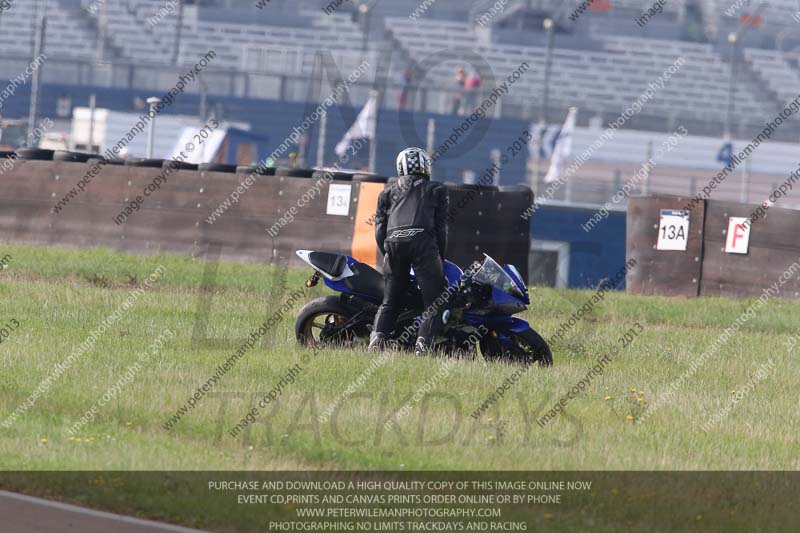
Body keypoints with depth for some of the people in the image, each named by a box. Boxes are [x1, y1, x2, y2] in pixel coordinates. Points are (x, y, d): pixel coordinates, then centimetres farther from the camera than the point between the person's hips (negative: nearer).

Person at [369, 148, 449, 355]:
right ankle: (423, 343, -21)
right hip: (422, 240, -3)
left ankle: (377, 337, -11)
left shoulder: (389, 192, 28)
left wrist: (388, 254, 24)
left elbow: (379, 228, 18)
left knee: (390, 301, 12)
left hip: (393, 241, 3)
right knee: (434, 301, -2)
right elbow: (441, 226, 13)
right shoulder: (437, 190, 23)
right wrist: (441, 258, 19)